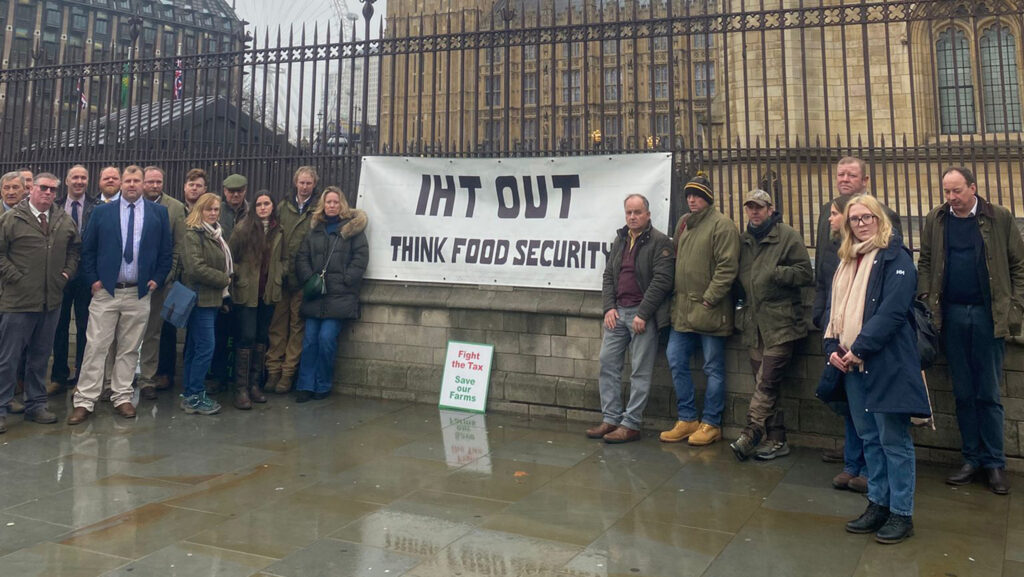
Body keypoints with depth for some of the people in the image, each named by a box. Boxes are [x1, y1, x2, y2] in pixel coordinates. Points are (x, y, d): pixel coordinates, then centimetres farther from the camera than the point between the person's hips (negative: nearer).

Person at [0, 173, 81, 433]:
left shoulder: (65, 222, 8)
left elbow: (75, 250, 20)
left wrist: (67, 273, 6)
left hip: (51, 301, 4)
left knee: (40, 357, 14)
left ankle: (36, 405, 25)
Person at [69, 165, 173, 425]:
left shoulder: (158, 213, 5)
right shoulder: (101, 212, 4)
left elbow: (166, 251, 7)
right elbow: (88, 250, 6)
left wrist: (157, 279, -1)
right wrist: (92, 279, -1)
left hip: (140, 292, 1)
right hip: (105, 290, 0)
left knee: (129, 349, 8)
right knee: (95, 347, -1)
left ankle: (122, 398, 18)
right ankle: (84, 402, 5)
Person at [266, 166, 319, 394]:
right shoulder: (283, 208, 12)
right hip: (280, 275, 3)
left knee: (297, 325, 2)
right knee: (277, 323, 5)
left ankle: (288, 372, 8)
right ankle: (273, 369, 12)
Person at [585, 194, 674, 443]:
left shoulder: (659, 242, -6)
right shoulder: (620, 240, 15)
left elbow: (662, 281, -13)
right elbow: (608, 276, 16)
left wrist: (642, 314, -16)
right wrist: (609, 307, 2)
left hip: (643, 314, -7)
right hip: (617, 312, 7)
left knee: (640, 371, -1)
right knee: (608, 364, 6)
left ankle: (631, 424, 5)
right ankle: (611, 419, 14)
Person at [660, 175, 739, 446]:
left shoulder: (721, 225, -9)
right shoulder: (683, 223, 14)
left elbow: (727, 267, -15)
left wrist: (709, 299, -18)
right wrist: (677, 298, 13)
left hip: (710, 310, -7)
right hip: (683, 309, 8)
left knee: (713, 368, 4)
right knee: (676, 362, 8)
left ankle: (711, 424, 15)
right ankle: (687, 419, 20)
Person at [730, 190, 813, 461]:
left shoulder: (787, 236, -4)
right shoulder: (744, 240, 15)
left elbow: (806, 274, -8)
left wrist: (775, 273, -18)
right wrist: (742, 298, 9)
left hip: (780, 323, -7)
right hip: (754, 323, 7)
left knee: (766, 382, -11)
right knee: (765, 384, 8)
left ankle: (750, 435, -8)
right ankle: (777, 440, 15)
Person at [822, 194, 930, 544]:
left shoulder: (894, 257, -6)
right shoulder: (846, 262, 17)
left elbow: (892, 311, -16)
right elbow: (833, 309, 14)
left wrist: (858, 349, -17)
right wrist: (833, 348, -1)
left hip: (887, 363, -7)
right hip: (851, 364, 7)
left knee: (893, 440, 0)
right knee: (869, 438, 14)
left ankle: (902, 513, 10)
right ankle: (878, 503, 25)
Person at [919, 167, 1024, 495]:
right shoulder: (935, 221, 5)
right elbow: (925, 264, 8)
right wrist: (926, 301, -4)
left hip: (989, 315, -2)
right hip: (952, 316, 2)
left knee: (988, 394, 4)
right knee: (963, 394, 9)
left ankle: (994, 462, 15)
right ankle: (972, 459, 19)